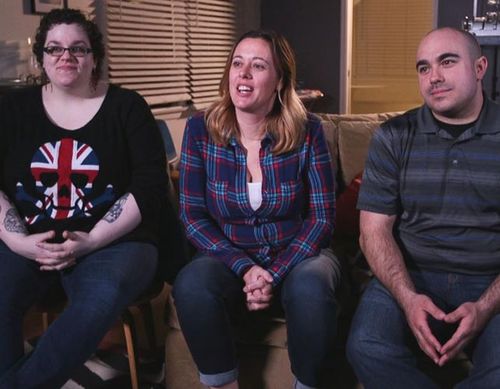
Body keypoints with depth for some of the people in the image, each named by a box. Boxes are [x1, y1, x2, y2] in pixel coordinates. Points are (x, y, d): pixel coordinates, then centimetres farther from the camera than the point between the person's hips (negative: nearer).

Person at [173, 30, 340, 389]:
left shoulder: (307, 132, -8)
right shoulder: (200, 129, -6)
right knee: (191, 286, -32)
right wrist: (245, 268, -18)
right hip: (230, 257, 1)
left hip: (297, 255, 0)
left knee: (310, 289, -34)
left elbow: (322, 218, -6)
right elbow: (193, 216, -5)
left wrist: (275, 276, -18)